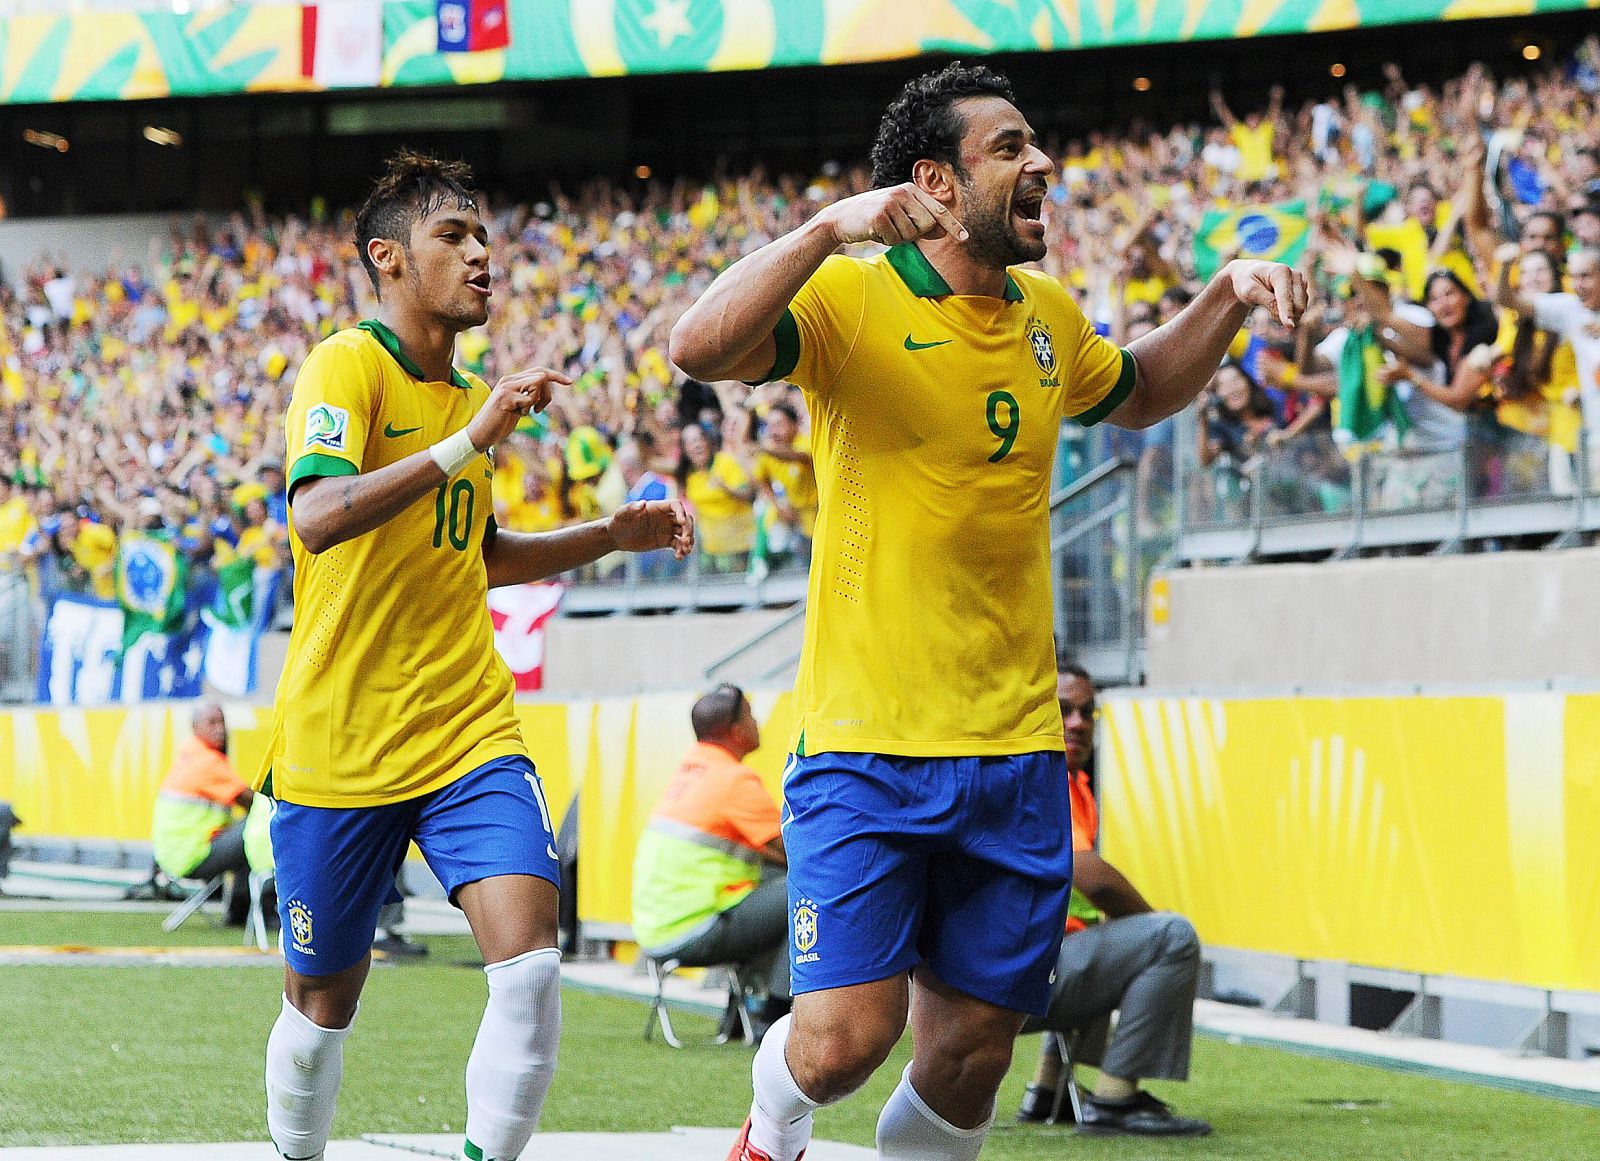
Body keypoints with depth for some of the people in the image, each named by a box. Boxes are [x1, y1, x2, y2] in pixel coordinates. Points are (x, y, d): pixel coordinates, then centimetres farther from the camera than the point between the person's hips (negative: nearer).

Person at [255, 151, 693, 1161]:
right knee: (323, 1002, 9)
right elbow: (316, 518, -28)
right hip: (338, 748, -5)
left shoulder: (469, 394, 13)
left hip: (469, 733, 5)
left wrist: (613, 536, 17)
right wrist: (466, 443, -33)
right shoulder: (348, 365, -10)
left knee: (531, 966, -17)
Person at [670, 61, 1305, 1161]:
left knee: (971, 1052, 3)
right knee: (846, 1036, -11)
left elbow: (1138, 394, 33)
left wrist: (1227, 296, 17)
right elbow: (700, 347, -25)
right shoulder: (852, 298, -8)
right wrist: (827, 230, -31)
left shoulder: (1048, 316, 11)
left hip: (1017, 751, 5)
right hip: (868, 744, -5)